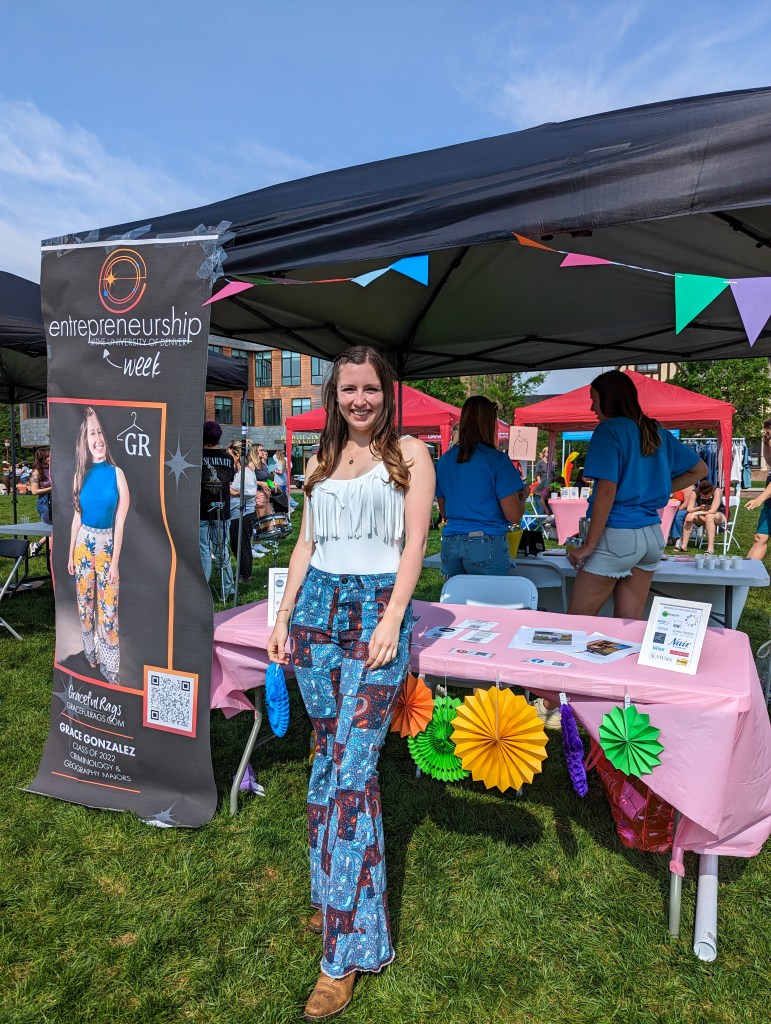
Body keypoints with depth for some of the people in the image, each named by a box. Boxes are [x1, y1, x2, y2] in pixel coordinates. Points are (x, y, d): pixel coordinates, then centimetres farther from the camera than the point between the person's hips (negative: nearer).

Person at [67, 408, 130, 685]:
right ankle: (90, 652, 33)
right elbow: (77, 516, 7)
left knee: (108, 608, 0)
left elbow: (120, 522, -10)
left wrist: (115, 562, -11)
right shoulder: (80, 475, 1)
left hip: (107, 544, -3)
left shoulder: (117, 473, -10)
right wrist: (70, 554, 8)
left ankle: (110, 667, 13)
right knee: (84, 602, 14)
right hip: (83, 543, 4)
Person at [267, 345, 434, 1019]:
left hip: (377, 610, -5)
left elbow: (414, 543, -4)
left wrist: (392, 619, -14)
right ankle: (332, 892, 31)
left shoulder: (410, 453, 2)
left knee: (353, 767, -7)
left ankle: (348, 950, 5)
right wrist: (284, 616, 9)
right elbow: (306, 543, 16)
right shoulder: (322, 461, 16)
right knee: (327, 755, 12)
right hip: (318, 605, 5)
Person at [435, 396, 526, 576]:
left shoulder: (444, 460, 7)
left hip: (450, 545, 5)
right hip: (487, 546, -5)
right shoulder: (497, 460, -8)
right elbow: (514, 515, -8)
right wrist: (522, 496, 11)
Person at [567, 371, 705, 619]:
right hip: (653, 535, 8)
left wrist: (588, 545, -13)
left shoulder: (609, 430, -9)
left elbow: (606, 492, -17)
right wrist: (657, 489, 16)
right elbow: (699, 469, 23)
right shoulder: (656, 432, 12)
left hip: (617, 535, -8)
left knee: (576, 625, 1)